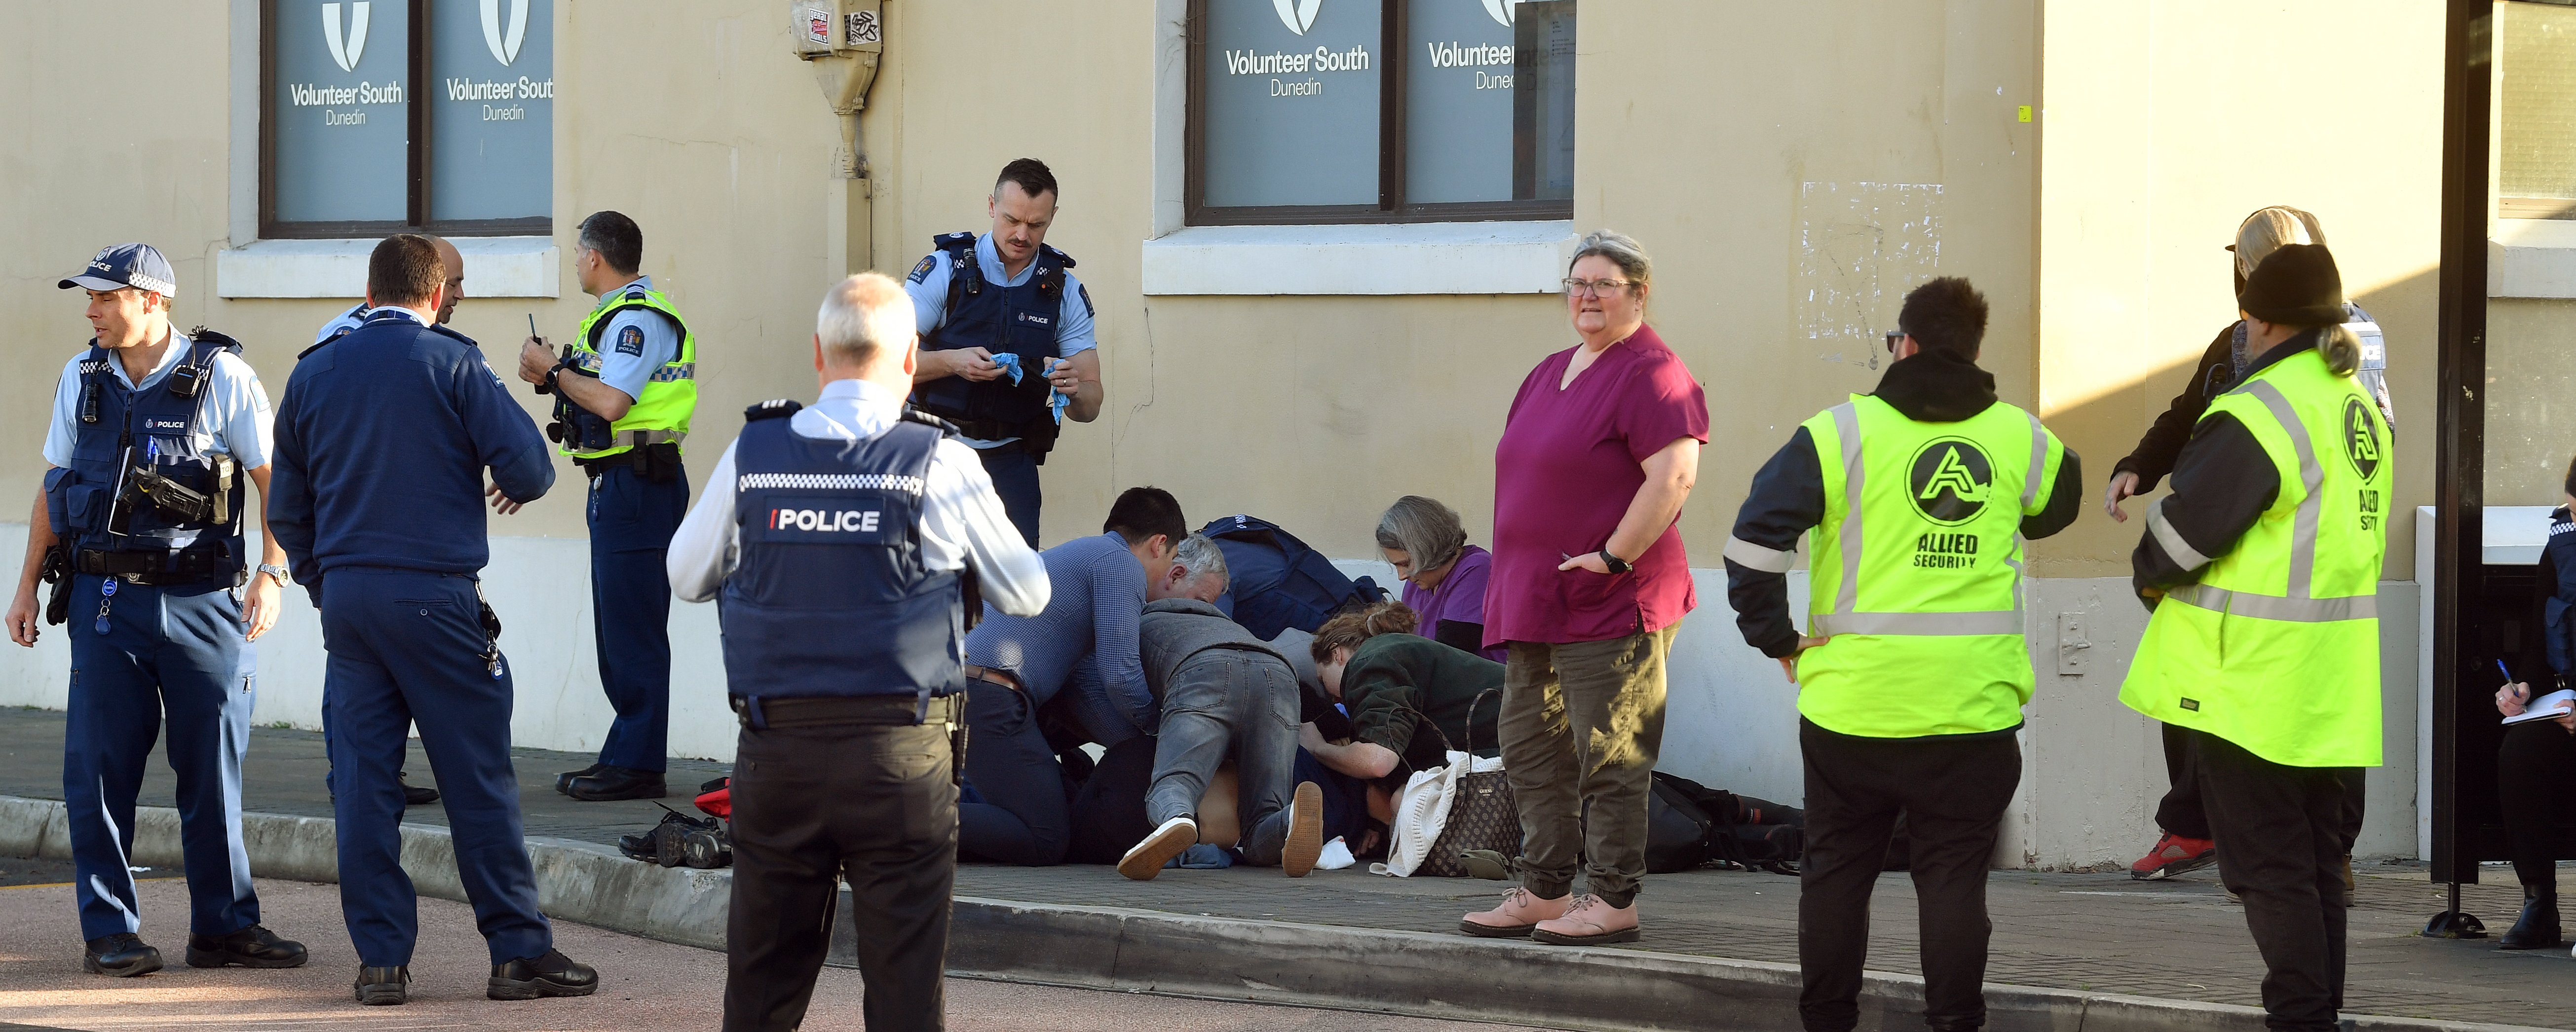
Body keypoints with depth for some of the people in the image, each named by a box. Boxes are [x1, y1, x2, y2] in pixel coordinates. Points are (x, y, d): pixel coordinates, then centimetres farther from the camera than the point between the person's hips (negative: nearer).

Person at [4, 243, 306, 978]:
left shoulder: (222, 376, -4)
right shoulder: (81, 380, 8)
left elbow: (274, 481, -2)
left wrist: (272, 574, -13)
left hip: (202, 600, -2)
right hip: (106, 600, 2)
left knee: (214, 771, 3)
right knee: (100, 770, -3)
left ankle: (225, 928, 13)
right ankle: (111, 935, 4)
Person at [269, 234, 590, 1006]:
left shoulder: (314, 372, 10)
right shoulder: (452, 364, -5)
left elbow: (289, 508, 15)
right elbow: (526, 465, -10)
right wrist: (518, 489, 12)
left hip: (346, 596, 4)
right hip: (434, 593, -4)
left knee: (362, 778, 5)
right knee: (478, 777, 0)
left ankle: (381, 960, 5)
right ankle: (519, 951, 2)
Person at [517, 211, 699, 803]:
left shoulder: (638, 319, -14)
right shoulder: (619, 316, 20)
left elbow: (611, 402, -24)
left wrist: (554, 370, -12)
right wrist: (552, 376, 6)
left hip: (638, 484, -11)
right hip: (617, 486, 11)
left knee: (634, 631, -9)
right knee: (617, 629, 13)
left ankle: (638, 766, -9)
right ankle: (624, 758, 18)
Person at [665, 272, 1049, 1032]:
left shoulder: (752, 455, 2)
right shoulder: (940, 463, -4)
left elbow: (687, 578, 16)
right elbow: (1027, 594, 8)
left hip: (777, 744, 2)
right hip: (900, 751, -2)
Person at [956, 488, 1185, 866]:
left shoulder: (1074, 556, 31)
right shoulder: (1121, 564, 1)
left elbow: (1087, 688, 24)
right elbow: (1121, 677, -8)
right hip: (990, 694, -10)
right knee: (1046, 841, -10)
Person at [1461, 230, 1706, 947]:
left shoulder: (1649, 373, -11)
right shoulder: (1552, 373, 18)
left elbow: (1674, 476, -21)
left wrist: (1612, 558, -20)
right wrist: (1519, 579, 16)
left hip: (1611, 602, -10)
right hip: (1534, 603, 10)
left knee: (1607, 754, -5)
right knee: (1530, 746, 12)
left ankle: (1613, 901, 0)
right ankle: (1544, 893, 19)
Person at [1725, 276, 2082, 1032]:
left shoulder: (1845, 431, -6)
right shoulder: (2020, 437, 3)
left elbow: (1756, 538, -11)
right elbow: (2057, 507, 25)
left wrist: (1776, 639, -1)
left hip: (1853, 705, -1)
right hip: (1975, 706, 1)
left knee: (1836, 871, 12)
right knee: (1953, 874, 8)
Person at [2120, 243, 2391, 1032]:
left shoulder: (2260, 411, -18)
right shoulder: (2359, 407, 9)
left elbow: (2182, 530, -17)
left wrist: (2150, 576, 5)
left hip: (2255, 690, -8)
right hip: (2336, 692, 8)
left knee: (2269, 865, -1)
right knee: (2319, 862, 15)